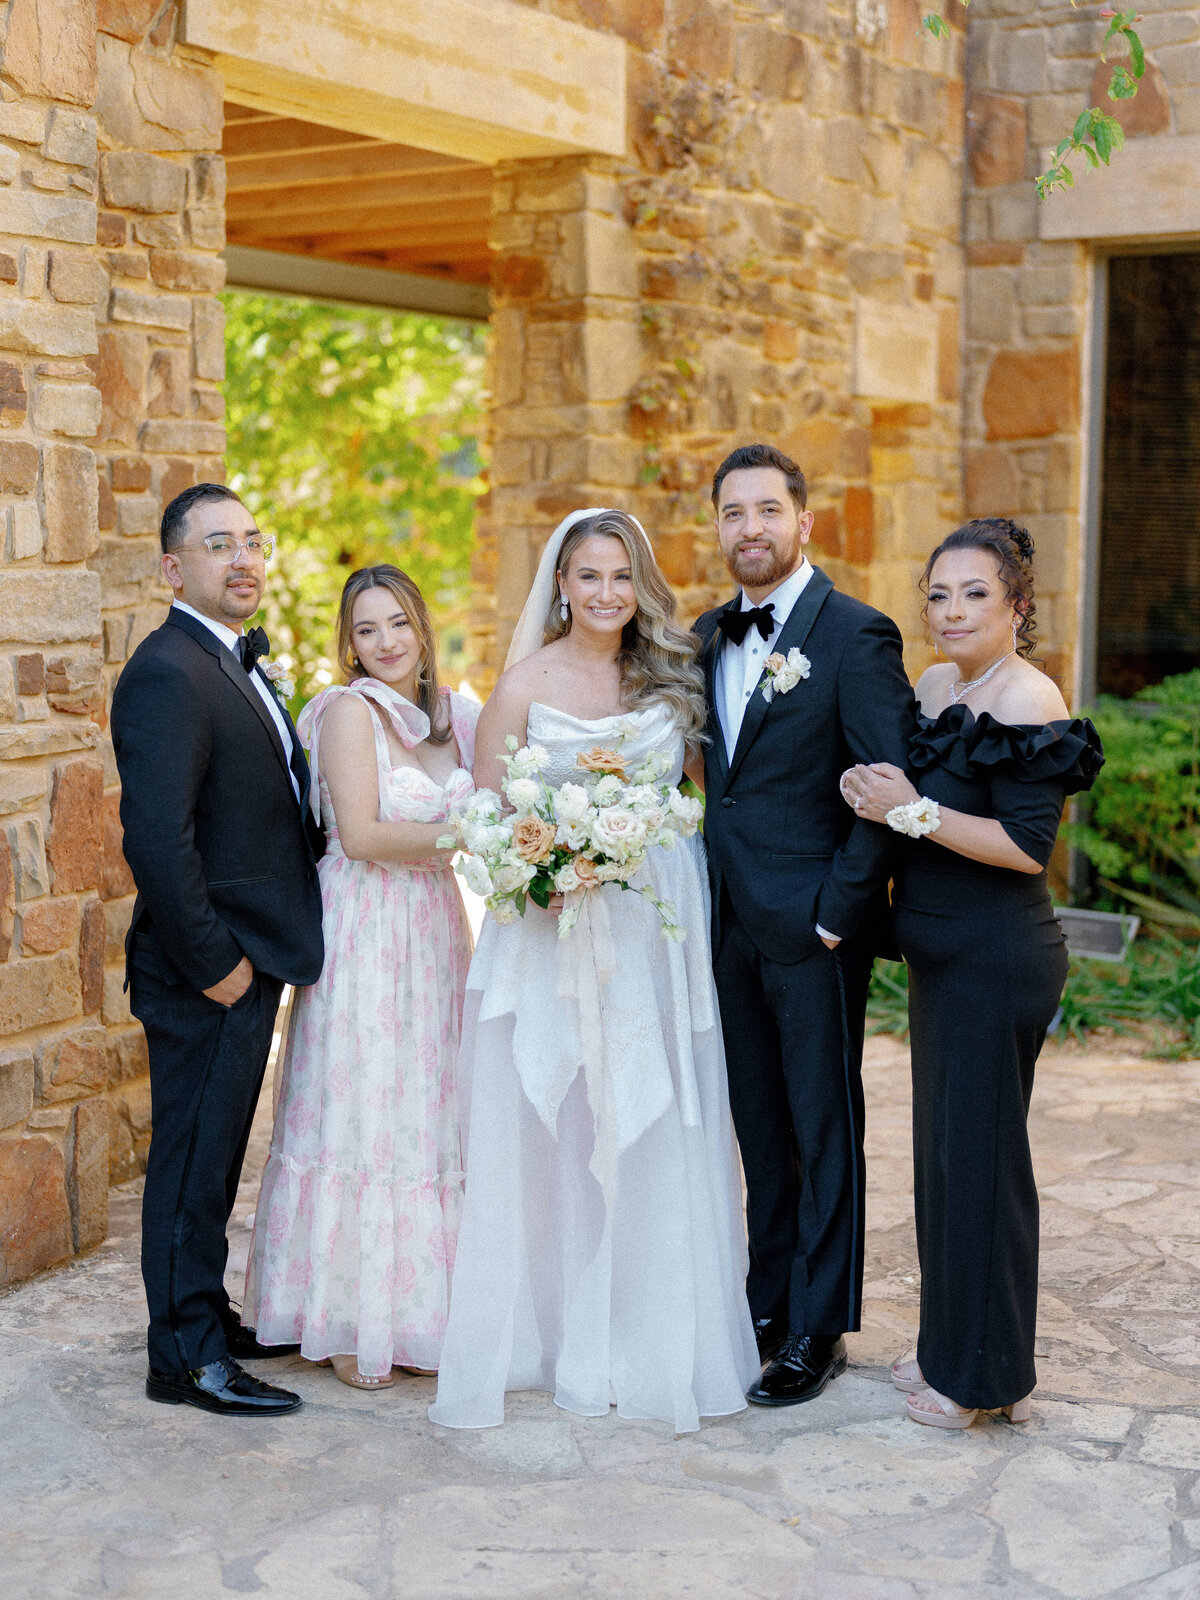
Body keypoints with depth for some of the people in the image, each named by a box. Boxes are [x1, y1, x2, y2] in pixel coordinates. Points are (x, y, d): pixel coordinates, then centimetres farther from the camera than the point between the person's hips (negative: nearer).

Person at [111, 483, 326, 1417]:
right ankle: (187, 1358, 11)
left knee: (214, 1153, 19)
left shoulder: (240, 664, 14)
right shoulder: (168, 676, -19)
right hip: (210, 968, -9)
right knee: (195, 1157, 1)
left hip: (251, 959, 10)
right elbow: (157, 840, -25)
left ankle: (205, 1313, 33)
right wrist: (214, 964, -20)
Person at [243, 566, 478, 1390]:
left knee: (430, 1112, 10)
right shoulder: (350, 710, -8)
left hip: (435, 928, 6)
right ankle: (351, 1319, 10)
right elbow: (363, 836, -15)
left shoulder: (449, 713, 11)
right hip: (364, 931, -6)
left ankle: (421, 1304, 21)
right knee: (362, 1112, -1)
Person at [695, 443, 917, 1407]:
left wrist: (836, 913, -16)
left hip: (814, 928, -6)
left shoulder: (856, 635, -11)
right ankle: (767, 1299, 28)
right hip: (733, 921, 6)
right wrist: (706, 888, 5)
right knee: (760, 1122, 15)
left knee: (824, 1129, 5)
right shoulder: (708, 637, 11)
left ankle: (818, 1330, 16)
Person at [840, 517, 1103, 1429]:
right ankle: (950, 1343, 30)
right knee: (941, 1145, 16)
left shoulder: (1028, 701, -17)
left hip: (997, 963, -9)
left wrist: (913, 811, -21)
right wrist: (875, 797, -2)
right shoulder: (937, 685, 9)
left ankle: (990, 1373, 16)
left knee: (981, 1151, 1)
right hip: (941, 955, 9)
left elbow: (1029, 846, -22)